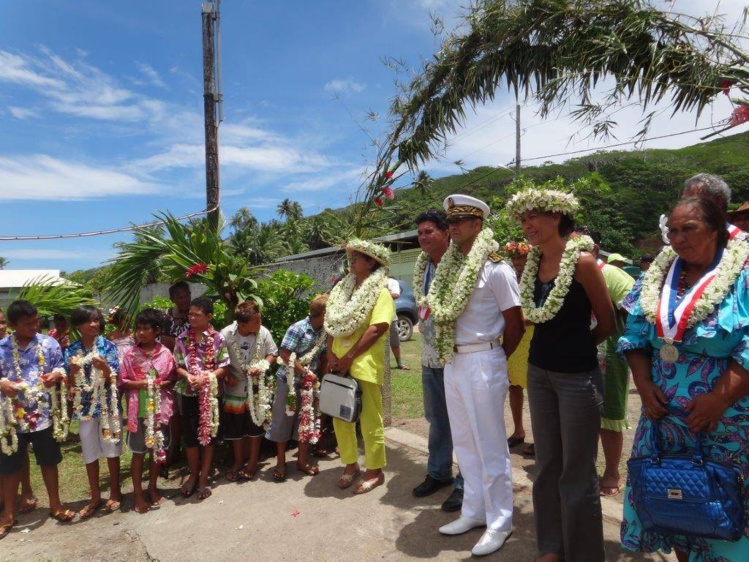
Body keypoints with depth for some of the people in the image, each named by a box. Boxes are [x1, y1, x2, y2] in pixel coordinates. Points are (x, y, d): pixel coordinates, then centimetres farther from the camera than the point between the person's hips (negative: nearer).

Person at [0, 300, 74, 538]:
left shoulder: (49, 343, -1)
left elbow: (62, 370, 2)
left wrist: (56, 375, -20)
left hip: (43, 413, 1)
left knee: (49, 461, 13)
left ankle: (55, 505, 29)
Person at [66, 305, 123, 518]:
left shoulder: (108, 346, -4)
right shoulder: (71, 350, 2)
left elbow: (115, 379, -7)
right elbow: (70, 384, 1)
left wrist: (104, 367, -26)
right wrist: (73, 371, -19)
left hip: (107, 405, -2)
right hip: (85, 406, 2)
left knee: (111, 449, 7)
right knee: (89, 453, 10)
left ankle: (115, 493, 22)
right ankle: (95, 497, 24)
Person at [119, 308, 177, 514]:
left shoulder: (165, 353, -3)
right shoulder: (130, 353, -6)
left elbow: (172, 379, 5)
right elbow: (123, 381, -3)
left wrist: (162, 384, -15)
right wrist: (140, 384, -18)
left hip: (160, 408, 2)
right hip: (139, 410, -1)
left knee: (158, 450, 13)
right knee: (139, 452, 9)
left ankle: (152, 488, 31)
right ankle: (138, 494, 22)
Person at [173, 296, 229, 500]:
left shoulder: (217, 339, -7)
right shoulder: (182, 338, 0)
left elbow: (223, 367, -7)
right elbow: (177, 365, 2)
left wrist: (206, 378, -20)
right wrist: (188, 376, -18)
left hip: (211, 393, -2)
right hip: (189, 393, 2)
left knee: (208, 435, 8)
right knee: (190, 436, 9)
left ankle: (203, 478, 23)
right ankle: (193, 475, 29)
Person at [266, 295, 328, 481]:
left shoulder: (325, 332, -1)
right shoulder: (298, 329, -19)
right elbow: (285, 355, -21)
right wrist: (306, 372, -19)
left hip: (309, 383, 6)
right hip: (289, 381, -5)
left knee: (307, 421, 12)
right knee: (283, 421, 6)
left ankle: (302, 460, 28)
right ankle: (281, 462, 22)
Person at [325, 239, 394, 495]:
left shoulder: (380, 293, -5)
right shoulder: (343, 289, 15)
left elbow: (376, 329, -16)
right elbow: (332, 325, 11)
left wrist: (350, 357, -17)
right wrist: (331, 354, -2)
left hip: (365, 365, -6)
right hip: (339, 364, 7)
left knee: (370, 421, 2)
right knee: (340, 418, 13)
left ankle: (374, 471, 18)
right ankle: (350, 464, 30)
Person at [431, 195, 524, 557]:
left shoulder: (495, 268, -10)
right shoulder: (449, 267, 9)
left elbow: (515, 325, -8)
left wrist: (495, 360, 0)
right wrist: (449, 356, 7)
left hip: (482, 361, -7)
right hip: (452, 361, 7)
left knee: (490, 445, 5)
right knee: (464, 442, 17)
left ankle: (499, 521, 22)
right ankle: (474, 511, 34)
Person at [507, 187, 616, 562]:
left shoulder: (581, 260, -14)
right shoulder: (532, 263, 3)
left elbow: (608, 324, -5)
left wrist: (575, 345, 7)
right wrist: (556, 345, 1)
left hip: (578, 377, -6)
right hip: (539, 373, 6)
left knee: (577, 474, 7)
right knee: (546, 466, 17)